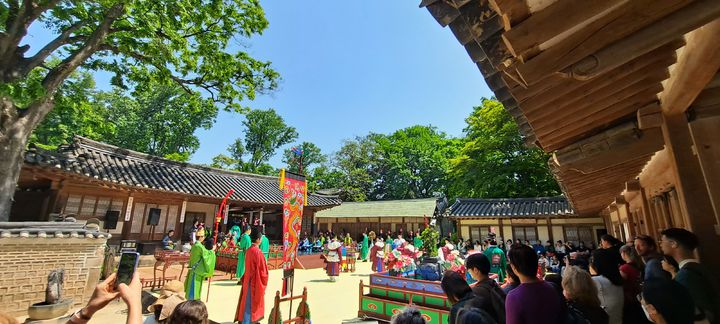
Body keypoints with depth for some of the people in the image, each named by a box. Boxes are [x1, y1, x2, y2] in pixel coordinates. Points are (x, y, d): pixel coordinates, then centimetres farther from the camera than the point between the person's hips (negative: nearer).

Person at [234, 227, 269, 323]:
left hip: (248, 279, 8)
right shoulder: (257, 252, -23)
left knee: (249, 300, 20)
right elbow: (262, 269, -17)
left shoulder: (249, 250, 2)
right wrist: (264, 282, -4)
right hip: (256, 281, -8)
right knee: (252, 302, 4)